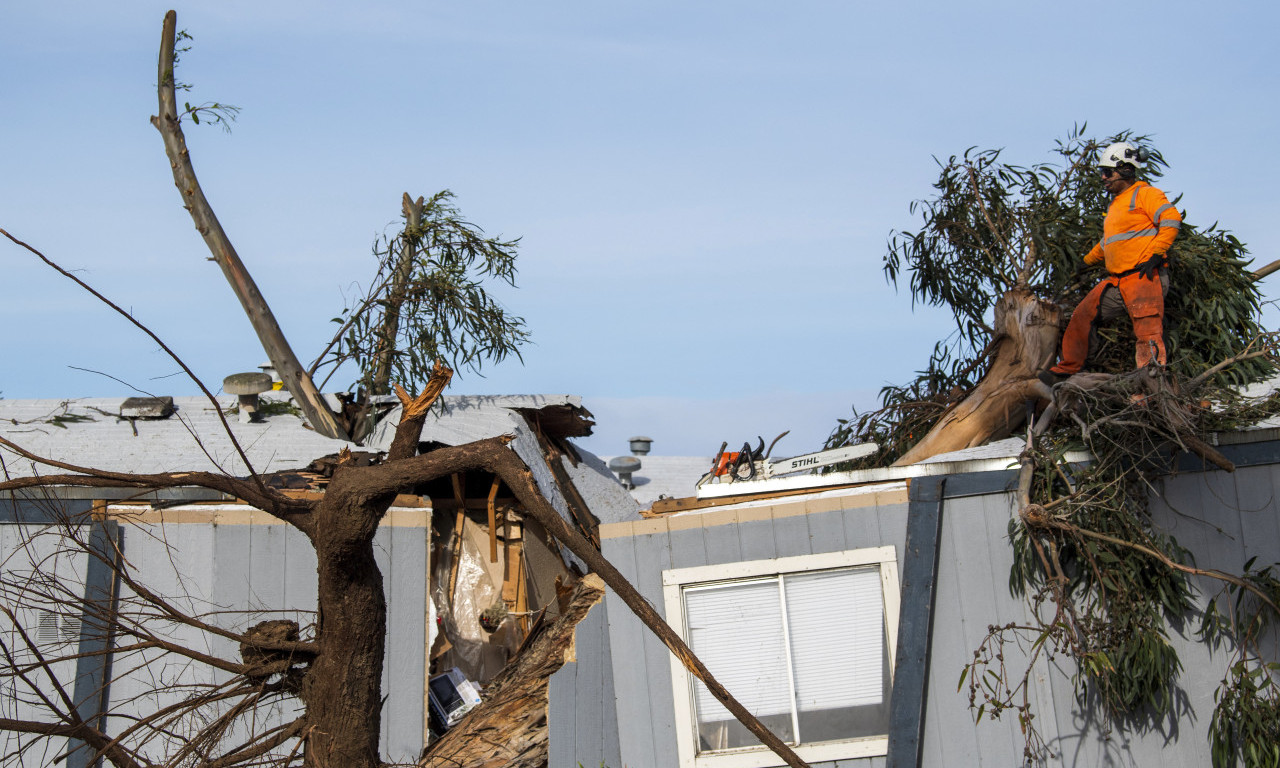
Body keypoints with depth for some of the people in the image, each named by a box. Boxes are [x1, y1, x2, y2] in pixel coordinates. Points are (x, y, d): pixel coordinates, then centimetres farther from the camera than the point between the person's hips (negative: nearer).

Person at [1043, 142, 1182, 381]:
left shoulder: (1145, 194, -2)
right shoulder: (1116, 204, 26)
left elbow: (1171, 220, -14)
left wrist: (1155, 254, -20)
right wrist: (1087, 262, 41)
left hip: (1144, 275, -9)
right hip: (1116, 280, 9)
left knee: (1147, 326, -22)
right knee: (1083, 316, 9)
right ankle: (1067, 368, 21)